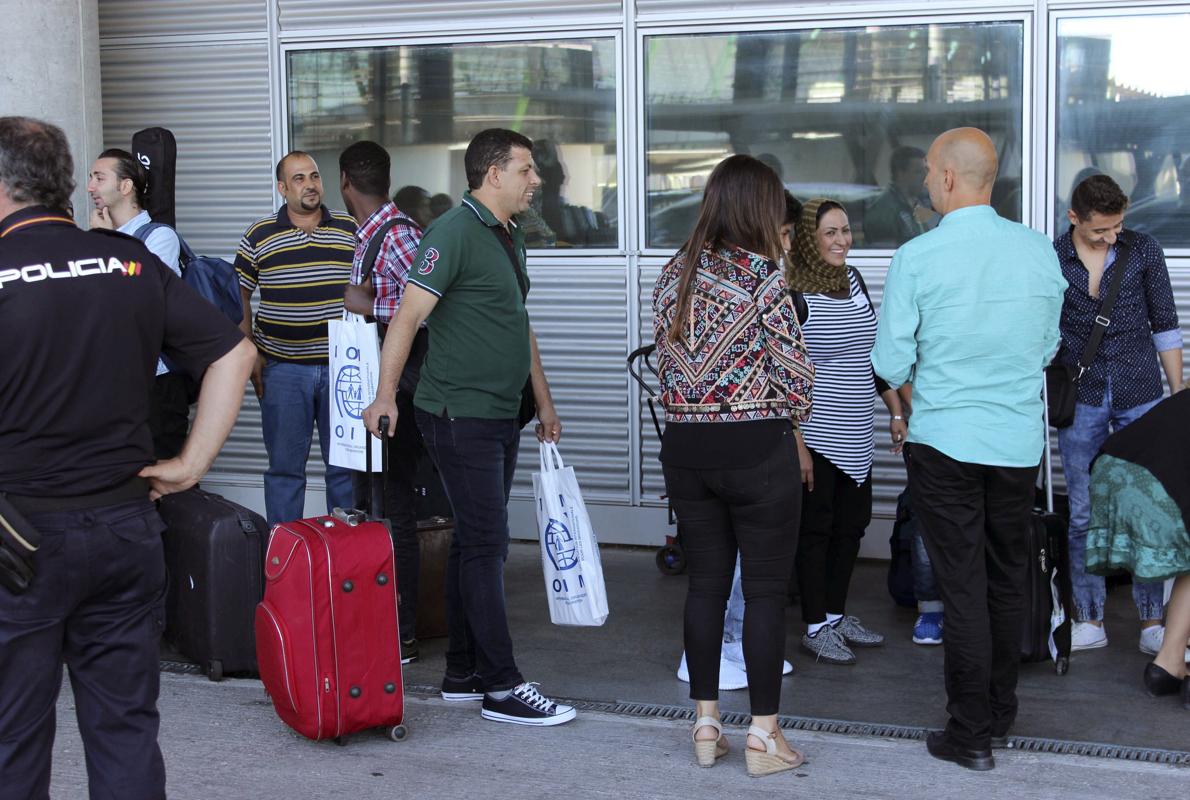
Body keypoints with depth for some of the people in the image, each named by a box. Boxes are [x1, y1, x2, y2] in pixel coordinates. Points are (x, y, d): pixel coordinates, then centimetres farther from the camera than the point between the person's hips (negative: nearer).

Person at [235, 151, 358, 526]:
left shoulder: (351, 230, 7)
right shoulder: (259, 235, 3)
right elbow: (239, 297, 7)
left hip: (341, 365, 1)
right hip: (282, 367, -1)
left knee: (344, 464, 7)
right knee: (285, 465, 4)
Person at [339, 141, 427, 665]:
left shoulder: (396, 233, -15)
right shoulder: (368, 234, 13)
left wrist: (371, 306, -20)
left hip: (397, 390, -10)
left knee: (395, 510, -4)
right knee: (369, 506, 14)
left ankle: (402, 636, 2)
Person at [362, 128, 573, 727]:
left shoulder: (509, 236, 16)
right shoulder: (455, 233, -13)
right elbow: (408, 316, -19)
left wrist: (544, 402, 25)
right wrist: (385, 396, -27)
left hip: (501, 417, 9)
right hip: (460, 416, -9)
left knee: (474, 542, 13)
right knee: (486, 543, -8)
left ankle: (463, 672, 21)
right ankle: (502, 688, -4)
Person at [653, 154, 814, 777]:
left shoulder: (674, 275, 5)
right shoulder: (761, 278, -13)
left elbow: (667, 362, 11)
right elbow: (794, 375, -11)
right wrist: (789, 416, 8)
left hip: (685, 445, 6)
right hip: (757, 449, -6)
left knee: (705, 583, 14)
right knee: (765, 591, 3)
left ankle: (705, 726, 20)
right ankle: (763, 736, 8)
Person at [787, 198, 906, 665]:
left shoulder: (854, 281, 10)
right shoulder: (793, 293, -13)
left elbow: (873, 352, 18)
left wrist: (896, 411, 15)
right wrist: (796, 444, -18)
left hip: (856, 437, 7)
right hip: (816, 436, -7)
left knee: (852, 525, 12)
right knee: (816, 528, 1)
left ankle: (836, 615, 26)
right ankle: (815, 627, 11)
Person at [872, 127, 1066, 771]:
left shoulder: (917, 258, -12)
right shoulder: (1038, 250, -1)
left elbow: (891, 365, -8)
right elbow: (1048, 347, 10)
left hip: (946, 440, -3)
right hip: (1020, 442, 4)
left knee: (962, 586, 3)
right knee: (1008, 580, 16)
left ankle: (970, 734, 8)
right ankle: (1000, 717, 28)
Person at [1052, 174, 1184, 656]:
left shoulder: (1143, 252, 0)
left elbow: (1165, 326, 5)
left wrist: (1178, 393, 5)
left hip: (1140, 394, 0)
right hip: (1081, 399, 0)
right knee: (1083, 513, 4)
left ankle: (1152, 622, 8)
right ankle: (1089, 621, 13)